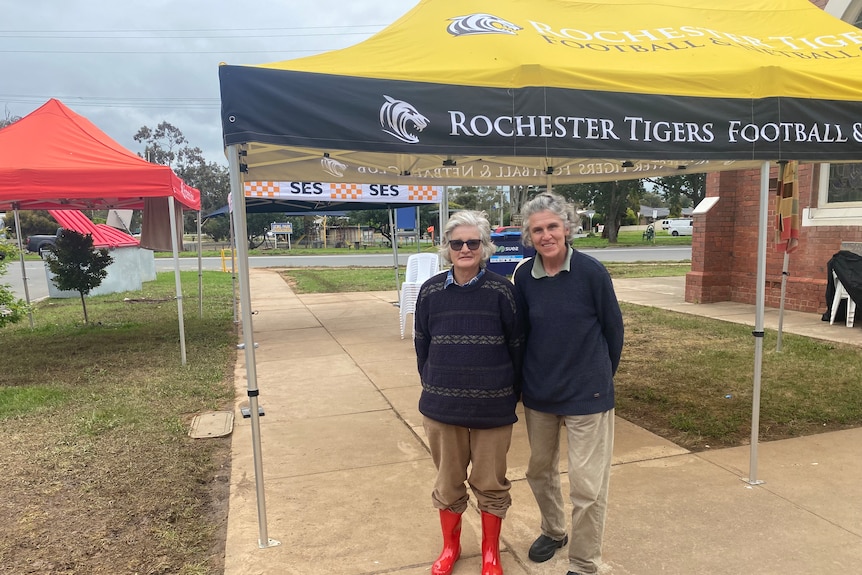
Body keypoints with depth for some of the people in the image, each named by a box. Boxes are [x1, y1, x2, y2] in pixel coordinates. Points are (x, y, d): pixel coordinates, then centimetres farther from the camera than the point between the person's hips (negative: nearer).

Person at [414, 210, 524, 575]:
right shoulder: (430, 291, -1)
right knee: (448, 482, 17)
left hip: (493, 407, -2)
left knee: (490, 483, 14)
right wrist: (431, 389, 9)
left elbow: (517, 347, -2)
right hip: (442, 406, 2)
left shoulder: (502, 290, -8)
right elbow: (422, 346, 7)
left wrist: (514, 394, 1)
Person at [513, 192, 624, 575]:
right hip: (538, 393, 4)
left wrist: (598, 376, 8)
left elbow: (614, 330, -2)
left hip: (587, 396, -4)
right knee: (539, 471, 20)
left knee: (587, 486, 2)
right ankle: (553, 531, 46)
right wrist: (528, 378, 11)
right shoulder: (524, 276, -5)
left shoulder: (591, 272, -14)